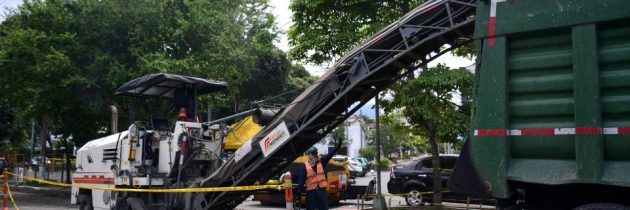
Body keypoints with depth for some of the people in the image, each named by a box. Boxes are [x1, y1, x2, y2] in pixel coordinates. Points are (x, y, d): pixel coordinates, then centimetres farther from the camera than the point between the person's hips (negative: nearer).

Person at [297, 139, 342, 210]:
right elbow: (301, 179, -6)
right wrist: (299, 191, -11)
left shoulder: (321, 162, 4)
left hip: (321, 190, 3)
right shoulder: (305, 166, -5)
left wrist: (337, 147, -23)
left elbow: (329, 155, -8)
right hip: (311, 191, -3)